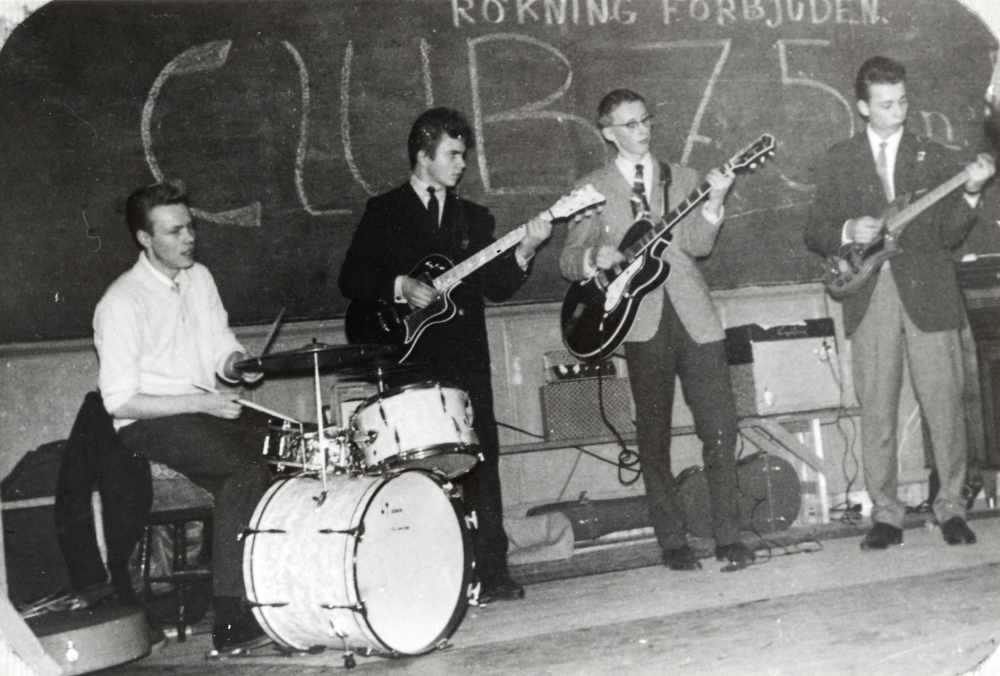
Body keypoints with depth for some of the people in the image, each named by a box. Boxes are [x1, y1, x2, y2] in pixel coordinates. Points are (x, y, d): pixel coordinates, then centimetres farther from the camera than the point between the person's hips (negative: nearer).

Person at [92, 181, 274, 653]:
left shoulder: (199, 279, 9)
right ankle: (229, 621, -27)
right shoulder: (122, 303, -14)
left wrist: (240, 364, -8)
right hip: (149, 422, -7)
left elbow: (223, 351, 17)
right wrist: (202, 403, -22)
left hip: (207, 405, 7)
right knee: (245, 469, -31)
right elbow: (120, 402, -16)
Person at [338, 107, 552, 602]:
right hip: (407, 361, -3)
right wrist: (400, 287, -13)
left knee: (481, 459, -3)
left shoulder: (473, 217, 17)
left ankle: (490, 572, 2)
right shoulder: (383, 212, 8)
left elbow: (496, 286, 8)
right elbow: (351, 280, 2)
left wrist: (523, 252, -8)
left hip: (465, 360, 3)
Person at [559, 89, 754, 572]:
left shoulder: (682, 179, 14)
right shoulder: (591, 189, 8)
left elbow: (697, 244, 0)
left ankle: (728, 537, 5)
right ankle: (672, 542, 13)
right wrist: (594, 258, -14)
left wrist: (713, 202, -16)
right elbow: (568, 261, 7)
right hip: (642, 323, -1)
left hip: (694, 317, 2)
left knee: (720, 428, -5)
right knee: (654, 437, 3)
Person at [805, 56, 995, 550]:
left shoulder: (933, 158, 11)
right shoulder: (837, 162, 10)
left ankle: (951, 508, 11)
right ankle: (886, 515, 10)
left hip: (929, 294, 0)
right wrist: (848, 232, -10)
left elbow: (948, 235, 4)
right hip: (869, 299, 0)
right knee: (876, 412, 1)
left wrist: (969, 194, -12)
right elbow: (814, 234, 9)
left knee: (944, 406, -2)